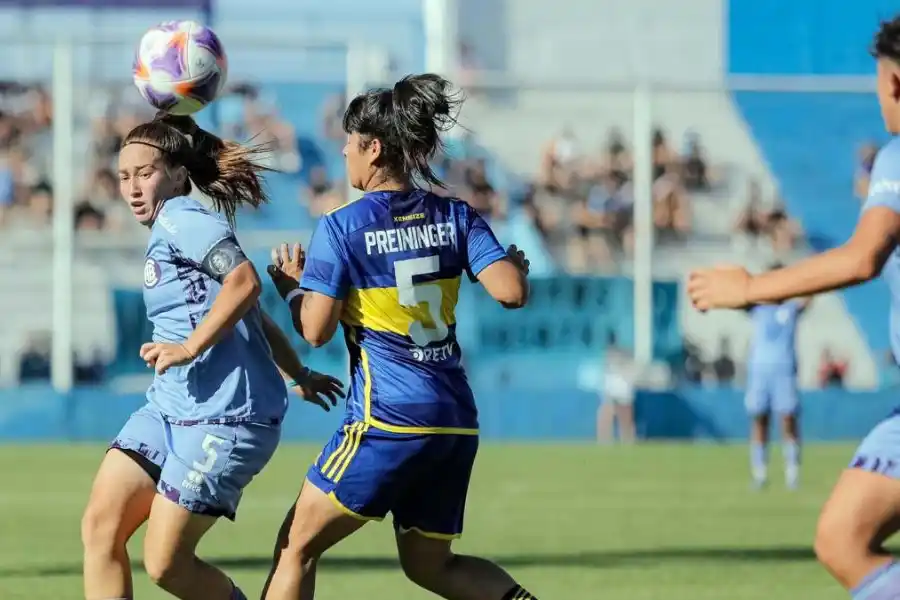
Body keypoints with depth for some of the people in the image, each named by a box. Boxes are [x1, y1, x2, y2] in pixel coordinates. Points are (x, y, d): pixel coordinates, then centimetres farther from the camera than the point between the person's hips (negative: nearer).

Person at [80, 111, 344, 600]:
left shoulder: (179, 216, -7)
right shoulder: (168, 231, 22)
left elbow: (244, 281, -24)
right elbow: (257, 320, 30)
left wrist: (190, 347, -24)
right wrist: (300, 375, 39)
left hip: (224, 415, -10)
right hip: (169, 408, 10)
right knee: (99, 526, -3)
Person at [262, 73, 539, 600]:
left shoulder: (341, 227, -7)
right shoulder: (456, 217, 4)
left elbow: (316, 330, -10)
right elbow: (511, 292, -6)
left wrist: (294, 287, 10)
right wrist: (517, 264, 16)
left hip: (388, 419, -6)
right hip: (457, 419, 6)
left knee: (297, 546, 7)